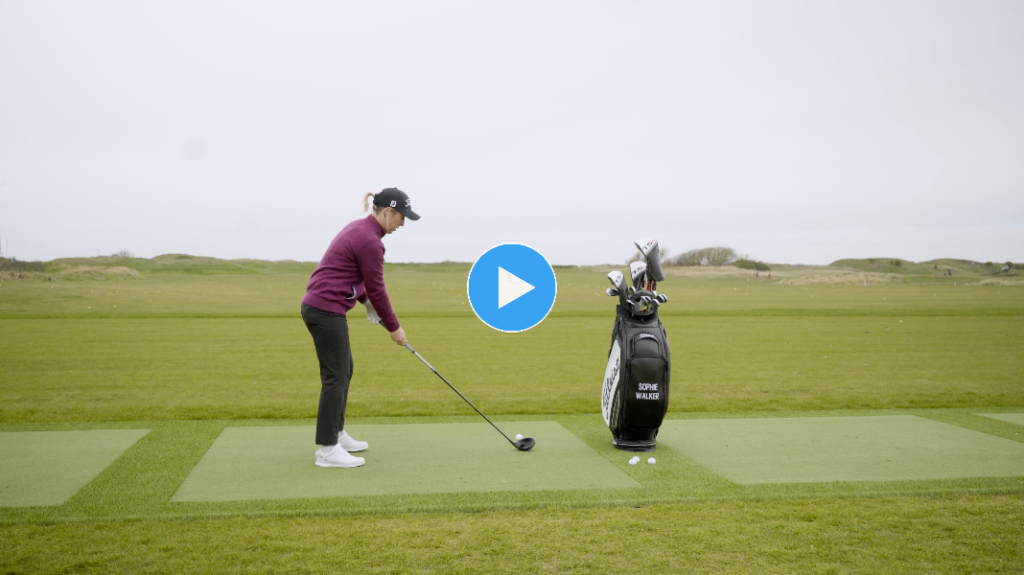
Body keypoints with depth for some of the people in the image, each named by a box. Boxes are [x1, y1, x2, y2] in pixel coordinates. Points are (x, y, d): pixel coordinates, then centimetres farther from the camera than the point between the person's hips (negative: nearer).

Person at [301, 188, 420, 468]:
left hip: (318, 306, 10)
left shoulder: (360, 228, 14)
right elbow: (377, 289, -12)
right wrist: (394, 327, -2)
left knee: (343, 370, 17)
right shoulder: (369, 240, -17)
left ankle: (336, 434, 27)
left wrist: (367, 303, 12)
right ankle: (327, 450, 0)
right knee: (336, 376, -5)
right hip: (327, 310, -10)